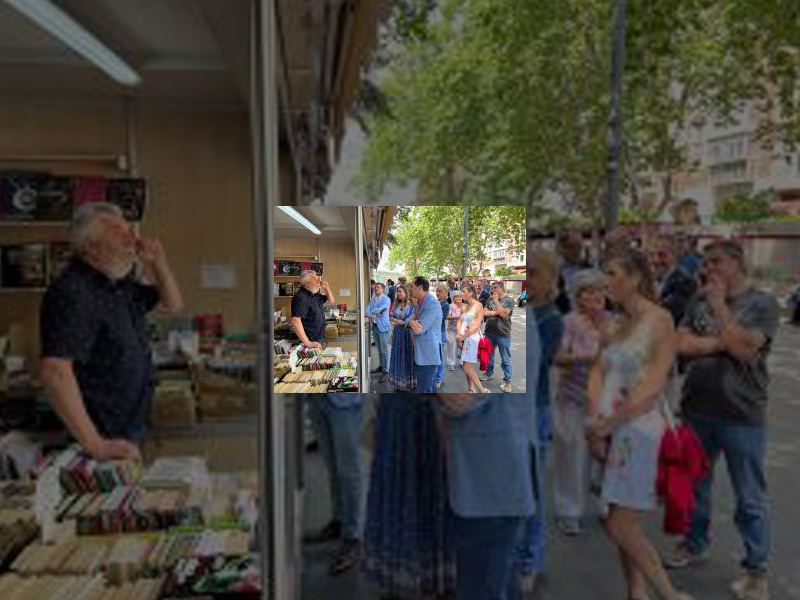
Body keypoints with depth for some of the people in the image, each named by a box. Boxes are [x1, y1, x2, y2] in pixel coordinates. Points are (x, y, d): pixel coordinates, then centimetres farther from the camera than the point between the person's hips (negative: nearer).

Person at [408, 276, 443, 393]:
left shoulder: (432, 304, -19)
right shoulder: (421, 302, 14)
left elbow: (419, 329, -24)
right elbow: (416, 323, 10)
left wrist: (410, 323, -4)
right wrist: (412, 323, -13)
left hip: (427, 354, -10)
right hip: (421, 352, 10)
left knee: (424, 389, -6)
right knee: (430, 388, 21)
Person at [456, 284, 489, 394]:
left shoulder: (478, 306, -9)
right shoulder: (465, 307, 13)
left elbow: (476, 325, -16)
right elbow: (459, 322, 9)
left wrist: (463, 336, -14)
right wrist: (458, 335, -7)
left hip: (472, 338, -7)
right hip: (464, 339, 7)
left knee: (466, 368, -10)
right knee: (468, 367, 11)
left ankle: (483, 390, -2)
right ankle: (472, 390, 20)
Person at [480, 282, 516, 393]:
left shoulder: (509, 300, -7)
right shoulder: (490, 299, 7)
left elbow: (504, 314, -19)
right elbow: (485, 313, -2)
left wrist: (496, 301, -13)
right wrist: (497, 312, -13)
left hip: (503, 334, -5)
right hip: (490, 333, 5)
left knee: (505, 359, 2)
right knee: (489, 355, 19)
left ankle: (507, 380, 12)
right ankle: (489, 373, 37)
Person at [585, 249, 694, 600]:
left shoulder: (660, 321, -10)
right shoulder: (616, 323, 11)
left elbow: (651, 386, -17)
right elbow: (598, 373, 7)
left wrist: (607, 424, -14)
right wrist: (596, 422, -7)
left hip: (640, 430, -7)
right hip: (613, 432, 7)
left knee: (621, 527, -3)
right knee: (626, 524, 14)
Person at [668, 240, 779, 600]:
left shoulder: (762, 303, -8)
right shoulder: (700, 300, 5)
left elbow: (744, 349, -20)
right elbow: (681, 343, -4)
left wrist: (720, 305, -15)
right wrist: (720, 342, -15)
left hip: (742, 415, -5)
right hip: (697, 410, 5)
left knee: (750, 499, 8)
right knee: (694, 485, 19)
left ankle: (756, 569, 25)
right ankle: (695, 544, 39)